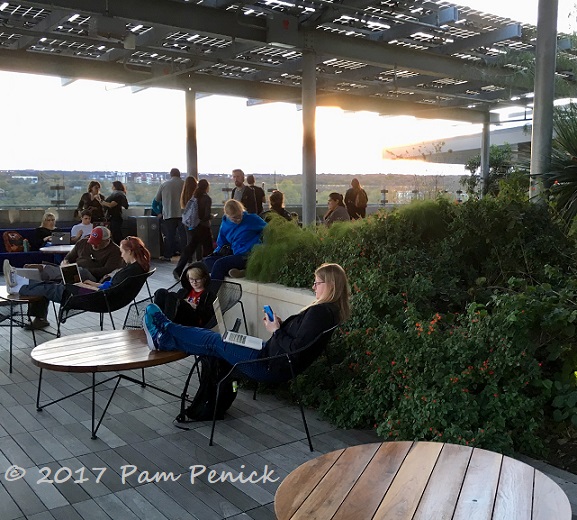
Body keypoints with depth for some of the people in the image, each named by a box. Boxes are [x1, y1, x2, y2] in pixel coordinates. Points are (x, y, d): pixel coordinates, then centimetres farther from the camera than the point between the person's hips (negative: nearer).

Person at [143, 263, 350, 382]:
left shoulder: (319, 311, -25)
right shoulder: (332, 310, 5)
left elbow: (296, 349, -29)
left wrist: (276, 331, -14)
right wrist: (282, 325, 2)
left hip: (271, 366, -9)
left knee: (215, 342, 5)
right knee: (216, 342, 13)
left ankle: (164, 334, 22)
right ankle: (164, 338, 24)